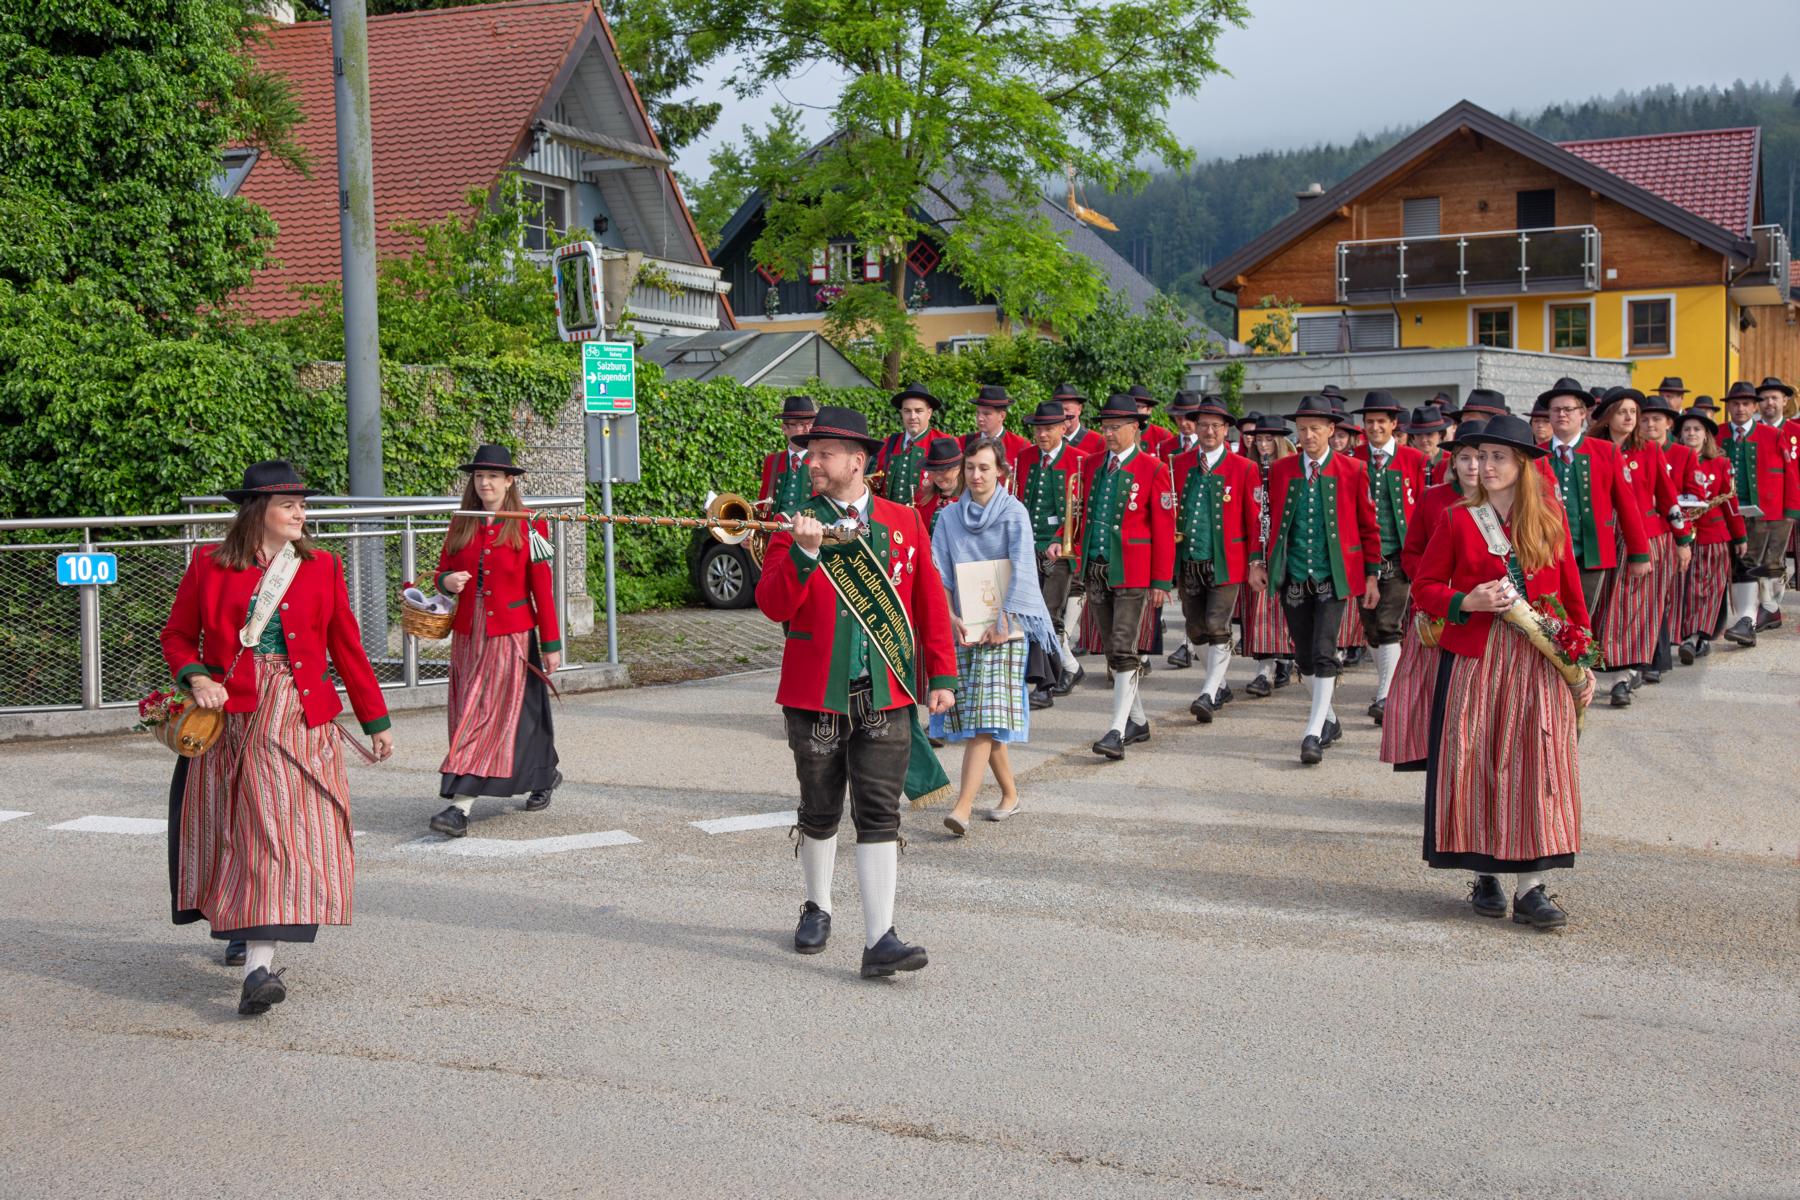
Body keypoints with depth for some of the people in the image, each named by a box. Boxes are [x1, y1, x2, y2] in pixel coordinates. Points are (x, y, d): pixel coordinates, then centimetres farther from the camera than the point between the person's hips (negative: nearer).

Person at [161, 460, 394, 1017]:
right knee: (250, 830, 1)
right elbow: (177, 636, 12)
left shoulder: (321, 568, 8)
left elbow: (347, 648, 11)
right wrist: (197, 678, -9)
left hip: (302, 718, 0)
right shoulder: (209, 565, 5)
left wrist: (376, 720, 12)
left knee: (290, 831, -9)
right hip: (234, 716, 0)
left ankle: (258, 965, -12)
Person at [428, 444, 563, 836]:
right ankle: (546, 775, 29)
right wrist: (447, 582, -12)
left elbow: (542, 587, -5)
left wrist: (551, 643, -6)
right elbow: (443, 572, 14)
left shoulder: (529, 527, -5)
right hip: (468, 635, 5)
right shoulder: (461, 525, 8)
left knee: (486, 717, -9)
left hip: (511, 637, -5)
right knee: (470, 715, 11)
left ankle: (461, 805, -12)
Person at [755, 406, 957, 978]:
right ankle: (817, 909, 35)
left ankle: (880, 940, -8)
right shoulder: (797, 525, 0)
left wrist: (941, 675, 6)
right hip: (814, 695, 0)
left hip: (885, 697, 0)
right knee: (820, 812, 13)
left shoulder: (905, 522, 4)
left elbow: (930, 603, 9)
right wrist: (804, 551, -25)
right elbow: (773, 604, -11)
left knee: (879, 814, -6)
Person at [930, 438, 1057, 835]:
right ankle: (1010, 793, 25)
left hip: (1003, 627, -5)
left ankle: (963, 806, -19)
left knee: (985, 714, -13)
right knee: (973, 716, 7)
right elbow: (939, 572, 5)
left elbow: (1022, 571, -11)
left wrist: (1002, 623, -16)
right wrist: (950, 616, -9)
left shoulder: (1014, 513, -3)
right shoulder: (950, 516, 9)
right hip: (962, 627, 5)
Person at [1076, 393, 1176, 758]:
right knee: (1113, 652, 12)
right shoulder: (1091, 464, 11)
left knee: (1124, 652, -10)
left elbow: (1164, 529, -7)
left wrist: (1162, 581, -10)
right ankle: (1138, 721, 25)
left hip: (1132, 574, -6)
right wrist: (1084, 563, 9)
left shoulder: (1154, 470, -6)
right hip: (1095, 570, 6)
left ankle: (1117, 732, -10)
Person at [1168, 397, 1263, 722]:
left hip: (1225, 563, -4)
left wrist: (1256, 560, -6)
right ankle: (1219, 683, 29)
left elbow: (1256, 518, -1)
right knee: (1196, 631, 10)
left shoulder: (1243, 469, -2)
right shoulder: (1178, 465, 7)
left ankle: (1208, 695, -10)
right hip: (1188, 562, 4)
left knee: (1218, 629, -11)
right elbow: (1167, 511, 15)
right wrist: (1169, 536, 6)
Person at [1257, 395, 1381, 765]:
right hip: (1293, 578, 3)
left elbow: (1368, 526, 5)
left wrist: (1371, 575, 4)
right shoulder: (1281, 470, 5)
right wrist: (1259, 563, 4)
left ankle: (1314, 733, -7)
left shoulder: (1352, 470, -1)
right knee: (1304, 657, 9)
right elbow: (1271, 521, 12)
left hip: (1333, 577, -3)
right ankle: (1329, 719, 30)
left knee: (1323, 653, -13)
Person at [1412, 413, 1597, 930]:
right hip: (1475, 659, -1)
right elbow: (1424, 587, 4)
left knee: (1536, 765, -4)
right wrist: (1468, 603, -14)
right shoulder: (1459, 520, 2)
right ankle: (1485, 874, 14)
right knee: (1476, 764, 1)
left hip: (1540, 661, 1)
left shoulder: (1550, 518, 7)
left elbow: (1572, 594, 11)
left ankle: (1530, 887, -2)